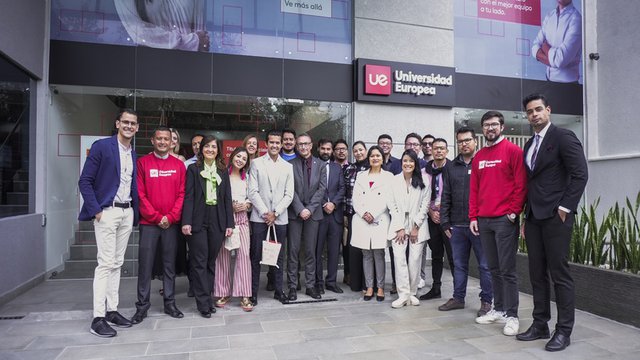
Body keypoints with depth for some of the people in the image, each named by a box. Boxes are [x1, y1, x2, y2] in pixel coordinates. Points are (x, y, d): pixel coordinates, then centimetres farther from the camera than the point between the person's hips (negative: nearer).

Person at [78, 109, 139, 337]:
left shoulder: (134, 154, 14)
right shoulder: (101, 146, -5)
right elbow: (85, 181, -8)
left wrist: (135, 212, 6)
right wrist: (95, 211, -14)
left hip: (127, 213, 6)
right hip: (107, 211, -6)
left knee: (117, 263, 11)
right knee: (105, 264, -6)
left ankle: (112, 310, 20)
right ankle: (98, 318, 2)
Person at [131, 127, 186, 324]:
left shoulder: (179, 165, 7)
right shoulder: (142, 162, 2)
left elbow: (182, 194, 3)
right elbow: (140, 194, -3)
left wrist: (171, 217, -7)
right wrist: (156, 217, -8)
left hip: (171, 224, 2)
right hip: (149, 222, -1)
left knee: (169, 265, 9)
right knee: (145, 265, 2)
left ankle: (170, 303, 19)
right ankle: (142, 306, 14)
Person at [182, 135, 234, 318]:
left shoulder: (223, 171, 12)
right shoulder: (193, 169, 4)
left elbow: (227, 198, 10)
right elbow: (188, 196, -3)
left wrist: (230, 223, 4)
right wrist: (186, 221, -12)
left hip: (217, 222, 3)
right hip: (198, 221, -3)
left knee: (211, 262, 8)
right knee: (199, 262, 0)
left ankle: (207, 297, 19)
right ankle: (204, 303, 8)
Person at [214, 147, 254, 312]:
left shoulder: (246, 178, 15)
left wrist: (247, 205, -4)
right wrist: (230, 205, -12)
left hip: (242, 218, 3)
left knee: (244, 253, -7)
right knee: (223, 254, 2)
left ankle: (244, 295, -1)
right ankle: (223, 293, 16)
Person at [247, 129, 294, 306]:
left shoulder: (287, 167, 9)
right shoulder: (256, 163, 3)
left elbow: (289, 194, 4)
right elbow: (253, 192, -4)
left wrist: (275, 213, -7)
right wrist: (265, 212, -10)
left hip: (280, 218, 2)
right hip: (259, 217, -2)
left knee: (279, 256, 9)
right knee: (256, 256, 1)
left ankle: (278, 290, 20)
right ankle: (253, 292, 11)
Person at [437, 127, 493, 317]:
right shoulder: (451, 167, 11)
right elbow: (446, 196, 10)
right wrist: (445, 222, 5)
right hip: (457, 225, 4)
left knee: (485, 264, 6)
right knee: (459, 264, 13)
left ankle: (486, 301, 18)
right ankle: (458, 298, 25)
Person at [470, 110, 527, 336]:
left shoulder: (513, 151, -1)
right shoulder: (478, 157, 15)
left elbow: (521, 184, -6)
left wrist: (513, 211, -12)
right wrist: (473, 217, 8)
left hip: (505, 220, -5)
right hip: (484, 221, 5)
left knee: (507, 270, -2)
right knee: (493, 269, 12)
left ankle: (512, 316, 8)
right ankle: (498, 309, 23)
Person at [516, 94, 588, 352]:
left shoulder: (563, 137, -4)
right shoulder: (529, 145, 17)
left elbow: (580, 174, -11)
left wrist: (565, 207, -13)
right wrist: (526, 216, 14)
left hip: (555, 216, -7)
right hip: (533, 217, 7)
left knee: (560, 273, -1)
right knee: (537, 273, 10)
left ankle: (564, 331, 10)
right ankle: (540, 325, 20)